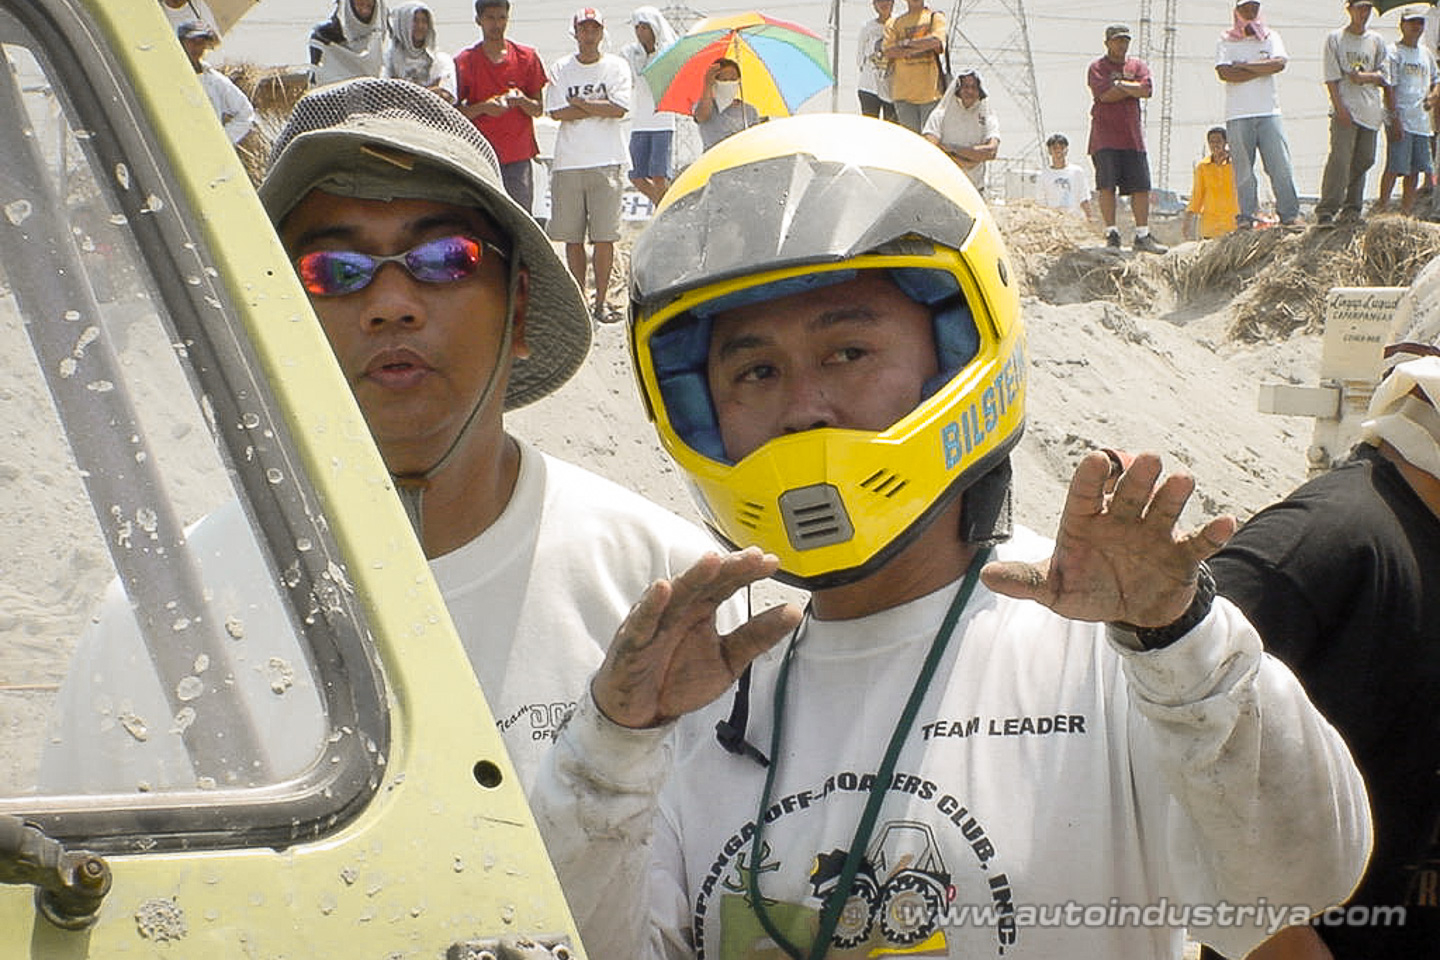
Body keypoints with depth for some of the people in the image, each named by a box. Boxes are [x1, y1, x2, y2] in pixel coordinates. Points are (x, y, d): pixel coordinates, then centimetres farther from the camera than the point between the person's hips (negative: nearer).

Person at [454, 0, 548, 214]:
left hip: (519, 158, 1)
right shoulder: (464, 61, 4)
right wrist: (483, 107, -16)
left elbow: (539, 110, 8)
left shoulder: (526, 57, 7)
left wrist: (521, 101, -14)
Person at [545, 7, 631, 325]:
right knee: (572, 237, 4)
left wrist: (580, 103, -4)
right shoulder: (560, 69, 9)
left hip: (606, 161, -2)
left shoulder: (616, 67, 6)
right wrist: (598, 108, -5)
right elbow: (557, 112, -4)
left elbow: (619, 109, -7)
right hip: (568, 162, 2)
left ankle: (602, 299, 2)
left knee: (604, 237, -5)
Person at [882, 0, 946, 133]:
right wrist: (924, 45, -7)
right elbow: (888, 52, -1)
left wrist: (906, 43, -3)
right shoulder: (894, 23, 15)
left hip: (931, 91, -1)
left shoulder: (936, 17, 11)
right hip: (904, 91, 1)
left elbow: (936, 41, -9)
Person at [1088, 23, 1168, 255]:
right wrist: (1132, 89, -3)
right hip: (1105, 137, -4)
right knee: (1107, 185, -8)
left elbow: (1147, 90, -3)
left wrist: (1119, 85, -5)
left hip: (1133, 135, 4)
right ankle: (1112, 235, -3)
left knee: (1141, 187, 1)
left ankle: (1142, 236, 7)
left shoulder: (1138, 65, 15)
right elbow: (1104, 94, -14)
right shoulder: (1097, 68, 3)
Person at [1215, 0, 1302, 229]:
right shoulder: (1226, 42, 9)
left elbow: (1280, 63, -6)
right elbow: (1224, 73, -9)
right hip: (1238, 115, -1)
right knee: (1243, 168, -4)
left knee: (1281, 165, -6)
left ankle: (1290, 214, -3)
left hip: (1268, 112, 1)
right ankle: (1246, 217, 1)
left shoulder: (1271, 37, 14)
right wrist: (1263, 69, -6)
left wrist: (1244, 66, -7)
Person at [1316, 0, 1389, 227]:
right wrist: (1339, 106, -12)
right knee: (1340, 159, -14)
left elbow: (1383, 76, 15)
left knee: (1365, 159, 4)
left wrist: (1367, 77, -7)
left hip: (1371, 111, 5)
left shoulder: (1376, 41, 15)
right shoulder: (1335, 38, 4)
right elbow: (1330, 77, -3)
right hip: (1345, 109, -5)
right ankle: (1326, 210, -16)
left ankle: (1351, 207, 14)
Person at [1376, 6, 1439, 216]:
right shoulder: (1393, 52, -4)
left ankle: (1407, 211, 13)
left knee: (1416, 169, 7)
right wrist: (1394, 118, -17)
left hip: (1421, 121, 7)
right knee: (1395, 167, -10)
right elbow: (1389, 87, -10)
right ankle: (1382, 206, -3)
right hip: (1400, 120, -7)